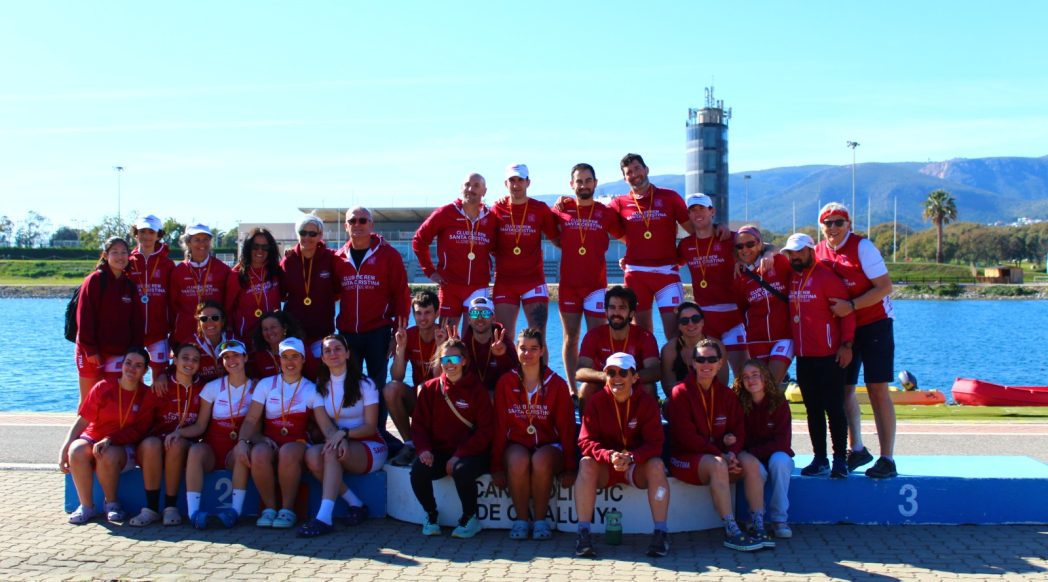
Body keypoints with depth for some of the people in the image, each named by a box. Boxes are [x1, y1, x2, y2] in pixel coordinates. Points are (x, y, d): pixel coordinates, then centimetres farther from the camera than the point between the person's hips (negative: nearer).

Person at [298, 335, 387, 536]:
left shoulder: (364, 384, -3)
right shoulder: (320, 387, 7)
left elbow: (370, 427, -8)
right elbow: (325, 425, -6)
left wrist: (343, 433, -26)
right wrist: (339, 440, -29)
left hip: (370, 447, -4)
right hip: (340, 443, 4)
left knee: (331, 452, -34)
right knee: (312, 455, -28)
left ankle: (324, 517, -42)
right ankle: (355, 504, -17)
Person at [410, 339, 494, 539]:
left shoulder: (476, 390, -2)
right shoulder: (430, 388, 7)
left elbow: (485, 429, -6)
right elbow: (419, 423, 8)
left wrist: (459, 455, -16)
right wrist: (424, 449, -12)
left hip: (470, 453, -3)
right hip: (439, 452, 3)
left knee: (462, 470, -36)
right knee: (418, 470, -28)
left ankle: (470, 518, -6)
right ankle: (431, 515, 1)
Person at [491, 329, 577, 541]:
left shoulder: (557, 384, -1)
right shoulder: (505, 383, 1)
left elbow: (566, 427, -1)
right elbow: (500, 426, 1)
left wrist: (570, 467, -5)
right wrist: (497, 466, -3)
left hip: (549, 445, 0)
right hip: (517, 444, 1)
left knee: (541, 462, -35)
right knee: (518, 462, -34)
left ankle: (540, 519, -15)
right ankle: (522, 519, -15)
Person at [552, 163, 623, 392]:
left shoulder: (605, 213, 1)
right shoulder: (561, 209, 4)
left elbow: (624, 237, 12)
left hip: (596, 284, -1)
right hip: (568, 284, 2)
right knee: (570, 338, 6)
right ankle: (572, 389, 13)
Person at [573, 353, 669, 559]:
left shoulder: (646, 401, -8)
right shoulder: (596, 401, -7)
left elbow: (655, 443, -15)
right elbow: (586, 441, -13)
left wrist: (631, 458, -35)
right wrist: (609, 456, -34)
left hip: (637, 467, 0)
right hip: (605, 467, 0)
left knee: (656, 465, -30)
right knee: (586, 464, -30)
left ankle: (661, 532, -27)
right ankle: (583, 532, -32)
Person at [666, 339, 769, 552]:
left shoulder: (726, 394, 10)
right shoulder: (680, 393, -7)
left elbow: (738, 430, 5)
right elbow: (686, 436, -15)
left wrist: (732, 452, -17)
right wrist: (720, 455, -21)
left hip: (721, 454, 6)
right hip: (686, 457, -5)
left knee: (751, 462, -21)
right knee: (717, 465, -35)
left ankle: (758, 528, -21)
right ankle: (731, 532, -33)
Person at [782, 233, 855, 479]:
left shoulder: (826, 276, -9)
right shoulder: (790, 277, 9)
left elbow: (846, 311, -10)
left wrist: (846, 345, -14)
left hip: (829, 356, -6)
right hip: (803, 356, 6)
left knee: (834, 408, -1)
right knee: (813, 409, 10)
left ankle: (839, 459, 6)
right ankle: (820, 459, 18)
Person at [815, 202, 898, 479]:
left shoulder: (863, 246, -12)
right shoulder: (818, 251, 4)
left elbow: (885, 286, -16)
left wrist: (851, 306, -25)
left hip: (874, 323, -6)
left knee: (877, 389, -7)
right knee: (843, 388, 9)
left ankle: (887, 459, -2)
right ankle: (856, 449, 25)